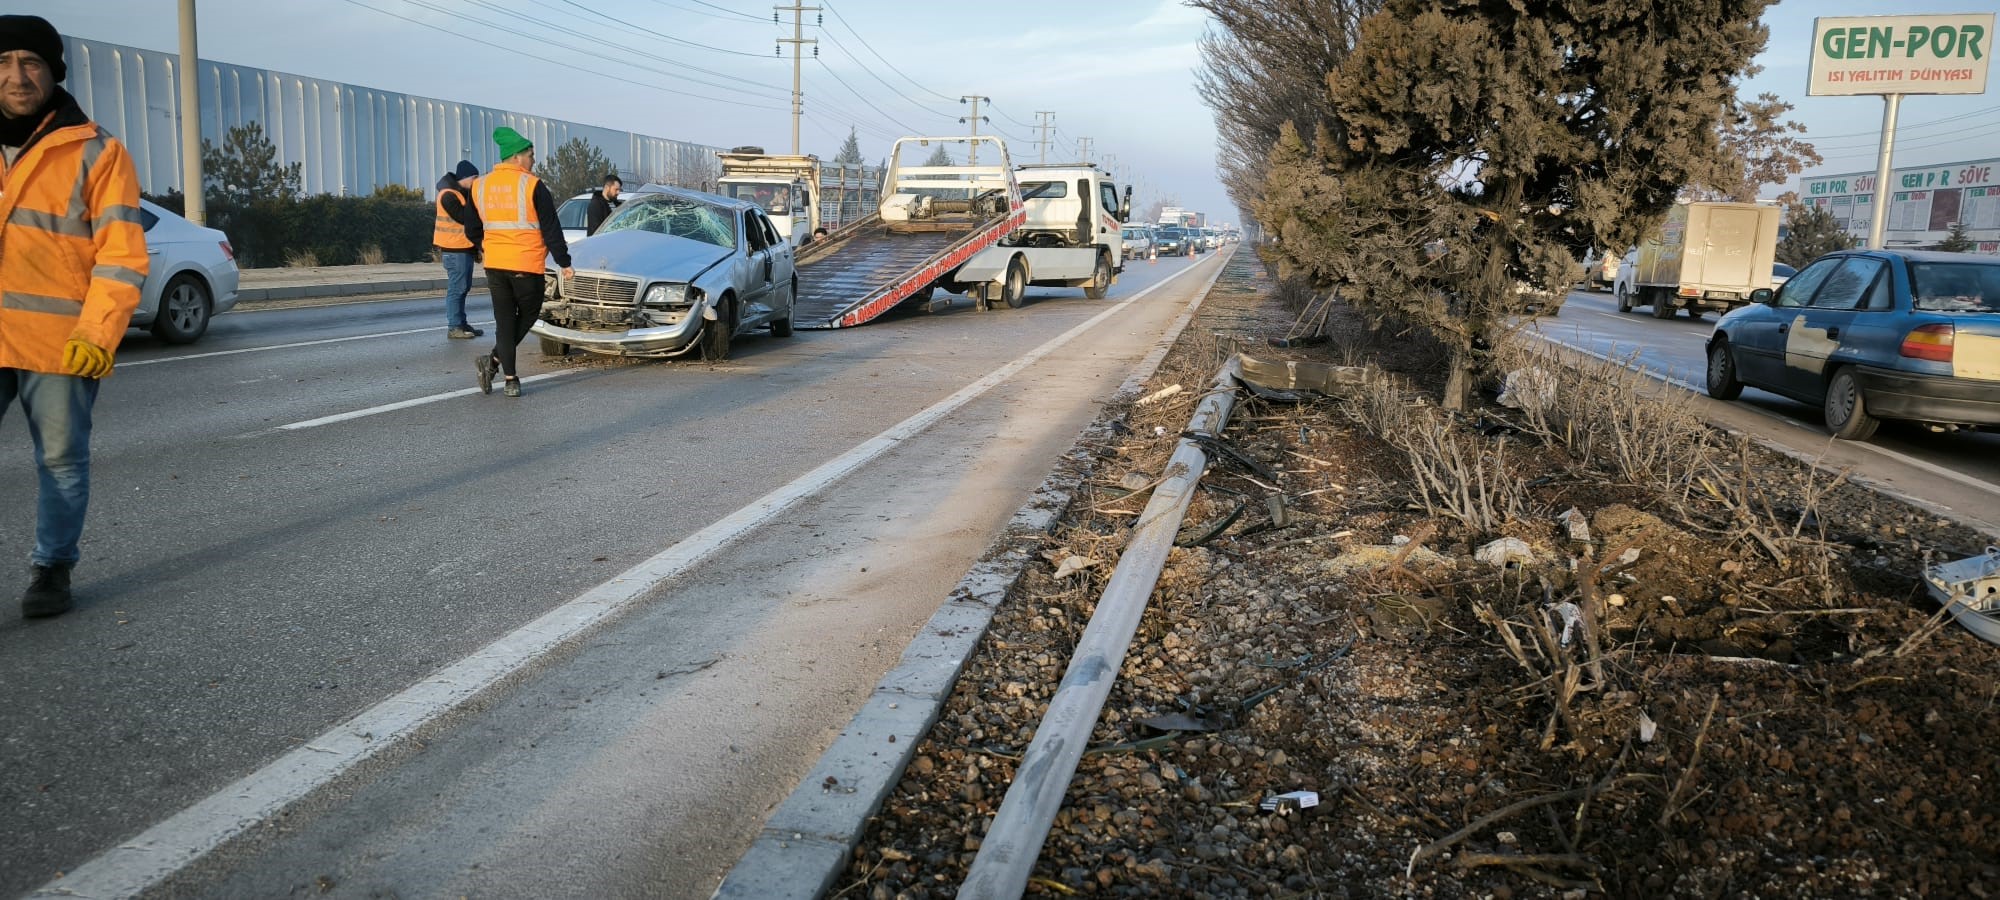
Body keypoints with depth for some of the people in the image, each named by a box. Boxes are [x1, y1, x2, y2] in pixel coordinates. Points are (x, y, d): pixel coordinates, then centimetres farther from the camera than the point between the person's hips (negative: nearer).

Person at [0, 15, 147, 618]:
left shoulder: (94, 152, -1)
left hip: (60, 342, -3)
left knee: (61, 461, 7)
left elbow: (122, 253, -6)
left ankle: (51, 568, 22)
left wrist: (98, 332, -15)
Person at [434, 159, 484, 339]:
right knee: (456, 288, -9)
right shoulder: (449, 195, -14)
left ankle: (462, 324, 20)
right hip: (455, 249, -10)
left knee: (463, 287, 13)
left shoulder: (462, 193, 16)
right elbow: (465, 219, -21)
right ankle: (454, 327, -7)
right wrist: (473, 196, -18)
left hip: (465, 248, 10)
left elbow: (471, 219, 19)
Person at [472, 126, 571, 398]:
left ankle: (511, 379, 2)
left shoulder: (480, 186, 8)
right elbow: (551, 229, -9)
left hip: (494, 264, 5)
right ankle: (494, 360, -2)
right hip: (527, 264, -5)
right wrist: (564, 263, -3)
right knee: (528, 314, 13)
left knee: (505, 321, 9)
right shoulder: (532, 186, -9)